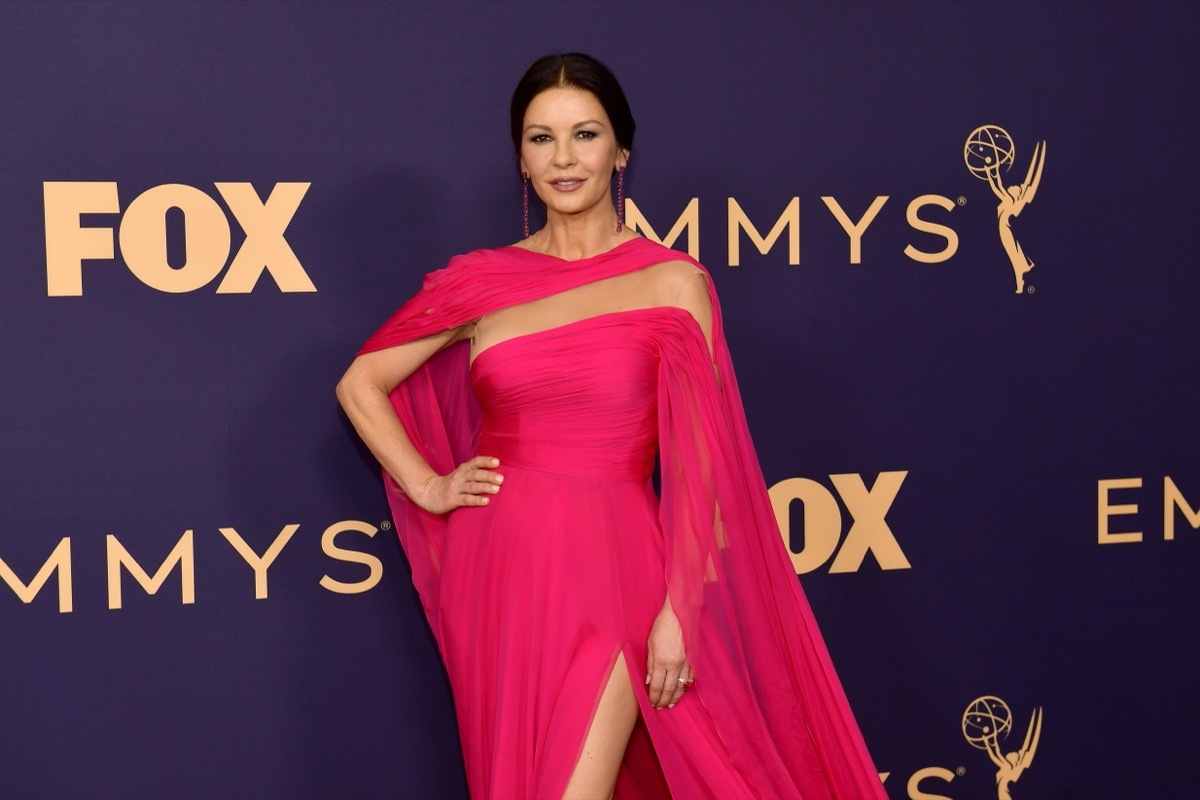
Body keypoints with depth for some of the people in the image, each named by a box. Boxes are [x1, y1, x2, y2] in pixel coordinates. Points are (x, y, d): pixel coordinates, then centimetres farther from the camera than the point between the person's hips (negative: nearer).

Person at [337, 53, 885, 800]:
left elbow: (696, 464, -4)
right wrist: (428, 487, 2)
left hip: (611, 569, -3)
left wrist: (680, 610, -9)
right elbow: (361, 384, 14)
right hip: (500, 570, 3)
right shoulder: (480, 282, 4)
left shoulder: (674, 283, -3)